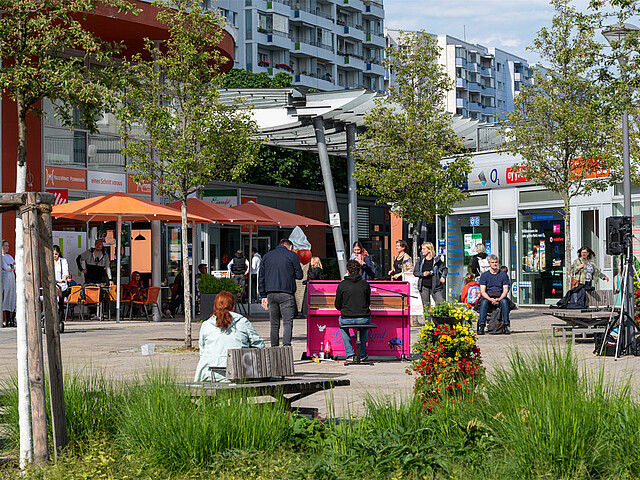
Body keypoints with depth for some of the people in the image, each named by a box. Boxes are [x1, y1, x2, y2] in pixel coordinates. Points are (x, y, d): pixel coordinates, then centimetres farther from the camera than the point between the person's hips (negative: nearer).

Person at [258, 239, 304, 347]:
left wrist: (263, 296, 15)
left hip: (270, 294, 4)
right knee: (288, 322, -6)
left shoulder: (266, 256, 15)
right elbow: (299, 276, 2)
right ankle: (286, 347, -20)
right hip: (286, 293, -4)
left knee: (274, 324, 10)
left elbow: (261, 277, 14)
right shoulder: (292, 255, 1)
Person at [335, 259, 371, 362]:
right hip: (363, 319, 1)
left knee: (342, 323, 35)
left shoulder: (342, 285, -2)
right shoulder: (365, 284, 3)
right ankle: (362, 354, 36)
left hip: (347, 319, -1)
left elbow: (337, 306, 6)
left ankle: (350, 354, 24)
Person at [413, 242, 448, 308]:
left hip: (435, 287, -2)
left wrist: (443, 277, -6)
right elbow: (415, 272, 7)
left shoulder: (436, 260, -1)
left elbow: (445, 269, 11)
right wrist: (422, 274, -11)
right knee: (426, 307, 6)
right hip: (424, 287, 2)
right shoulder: (421, 260, 5)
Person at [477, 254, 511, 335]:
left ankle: (506, 326, -34)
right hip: (487, 296, 0)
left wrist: (499, 299, -20)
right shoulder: (484, 275, 6)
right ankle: (481, 326, -37)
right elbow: (482, 291, -2)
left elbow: (505, 290, 1)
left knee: (504, 302, -35)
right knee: (484, 302, -35)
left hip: (500, 296, 0)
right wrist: (491, 299, -21)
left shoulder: (503, 274, 7)